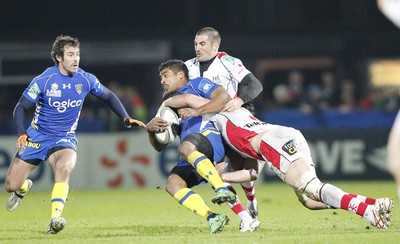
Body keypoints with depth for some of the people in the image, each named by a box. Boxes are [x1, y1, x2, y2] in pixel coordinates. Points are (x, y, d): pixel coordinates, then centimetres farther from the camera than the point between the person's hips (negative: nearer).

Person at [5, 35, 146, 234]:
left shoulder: (86, 80, -7)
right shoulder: (43, 80, -14)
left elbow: (108, 97, 11)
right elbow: (21, 108, -7)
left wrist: (127, 119, 2)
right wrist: (21, 134, -22)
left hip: (64, 139, 0)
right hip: (36, 136, 0)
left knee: (64, 167, -36)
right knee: (11, 185, 1)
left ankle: (55, 218, -39)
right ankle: (24, 187, 40)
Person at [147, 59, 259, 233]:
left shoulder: (196, 85, 16)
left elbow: (224, 96, -5)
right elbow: (159, 146, 28)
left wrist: (197, 111, -13)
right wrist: (150, 129, 6)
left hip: (210, 135, -7)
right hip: (191, 159, 7)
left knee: (185, 147, -39)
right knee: (172, 183, -19)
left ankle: (223, 190, -50)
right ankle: (212, 218, -29)